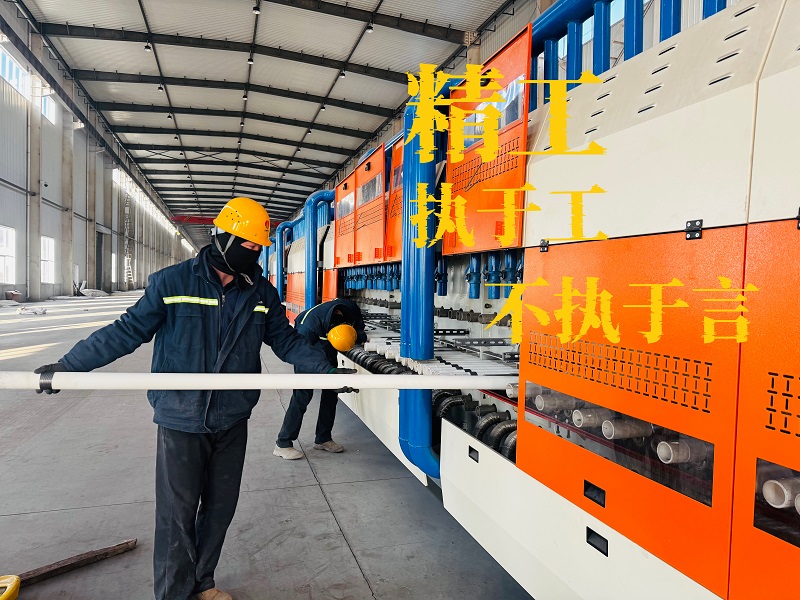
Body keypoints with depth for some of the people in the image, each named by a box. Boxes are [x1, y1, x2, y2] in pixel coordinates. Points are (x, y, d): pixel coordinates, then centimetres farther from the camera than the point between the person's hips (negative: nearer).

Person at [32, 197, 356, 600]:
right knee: (178, 514, 4)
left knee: (220, 509, 16)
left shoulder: (261, 292, 2)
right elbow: (128, 331, -5)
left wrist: (329, 372, 0)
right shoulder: (172, 283, -9)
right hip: (181, 421, -4)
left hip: (232, 422, 4)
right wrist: (67, 366, -8)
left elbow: (287, 340, 8)